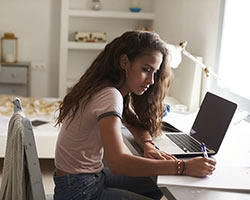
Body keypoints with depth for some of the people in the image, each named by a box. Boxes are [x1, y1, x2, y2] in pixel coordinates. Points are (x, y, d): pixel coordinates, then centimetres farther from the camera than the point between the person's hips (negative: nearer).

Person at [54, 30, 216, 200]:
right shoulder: (110, 96, -26)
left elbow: (137, 125, 15)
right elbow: (118, 162, -37)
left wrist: (148, 145, -8)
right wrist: (183, 167, -38)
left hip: (93, 177, 9)